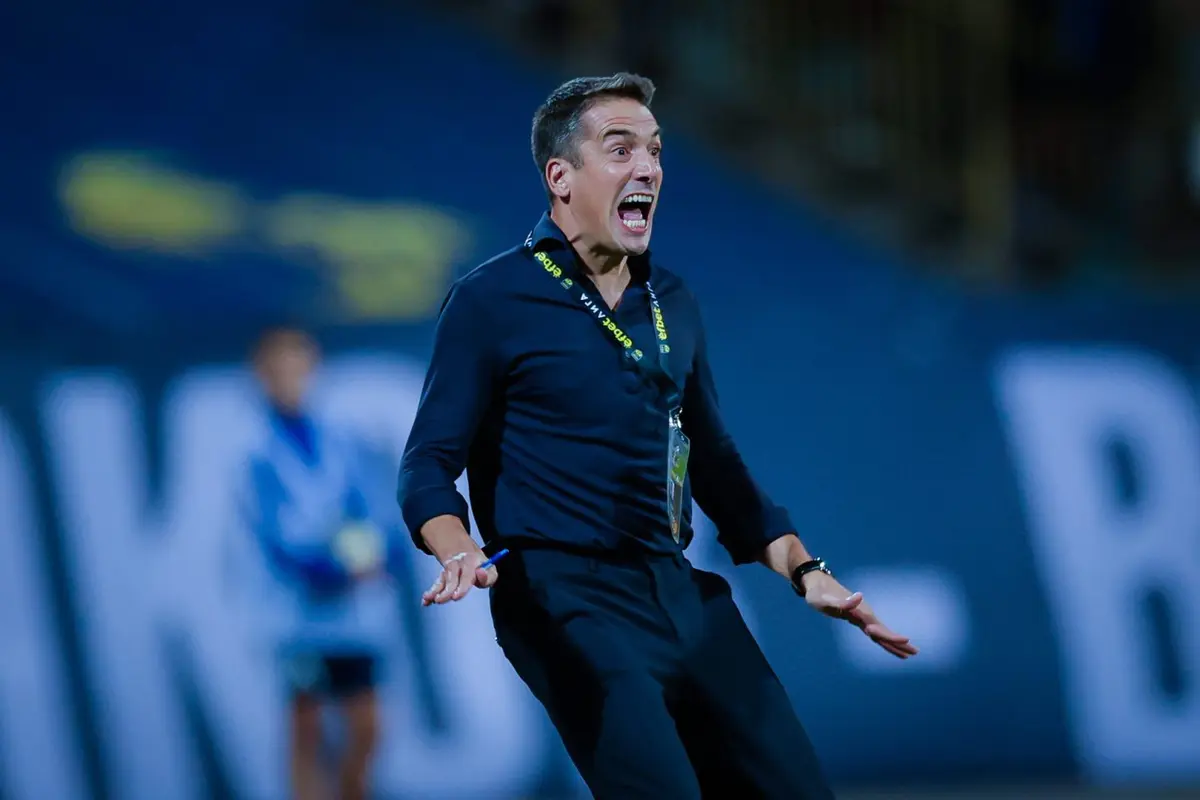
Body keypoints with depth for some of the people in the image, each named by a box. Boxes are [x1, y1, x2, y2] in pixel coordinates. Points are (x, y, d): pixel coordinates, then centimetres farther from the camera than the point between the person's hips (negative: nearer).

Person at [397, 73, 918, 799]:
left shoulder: (672, 303, 16)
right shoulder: (493, 302, -3)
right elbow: (430, 464, -6)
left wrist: (805, 570, 15)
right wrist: (461, 553, -27)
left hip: (680, 594, 7)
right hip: (570, 598, -7)